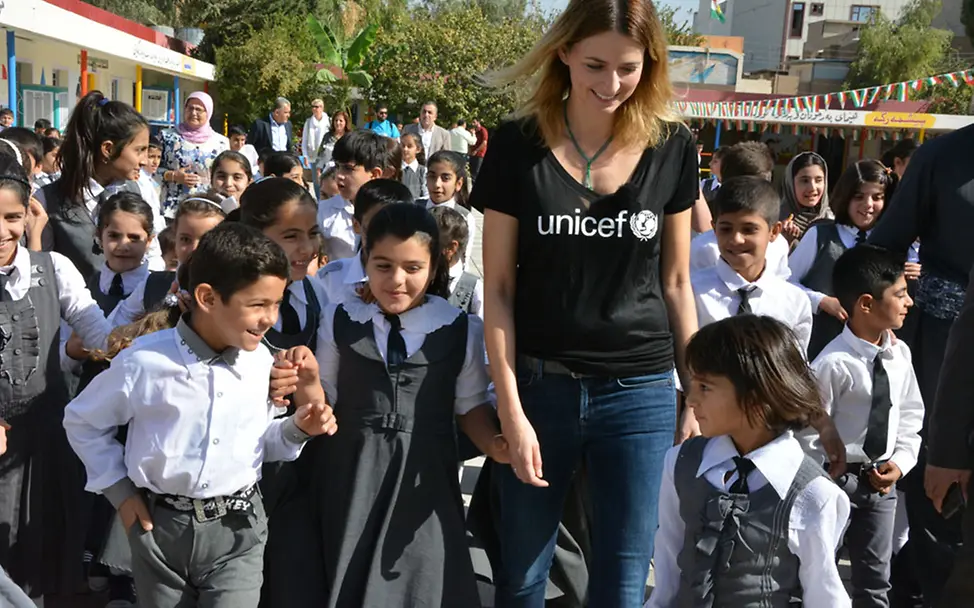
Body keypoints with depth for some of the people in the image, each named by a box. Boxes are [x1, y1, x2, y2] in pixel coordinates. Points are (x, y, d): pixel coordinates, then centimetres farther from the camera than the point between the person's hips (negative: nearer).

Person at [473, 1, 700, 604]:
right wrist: (510, 410, -9)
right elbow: (498, 287, -4)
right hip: (539, 386, -1)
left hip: (642, 392, 1)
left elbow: (675, 282, 7)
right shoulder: (519, 145, -5)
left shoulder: (672, 148, 0)